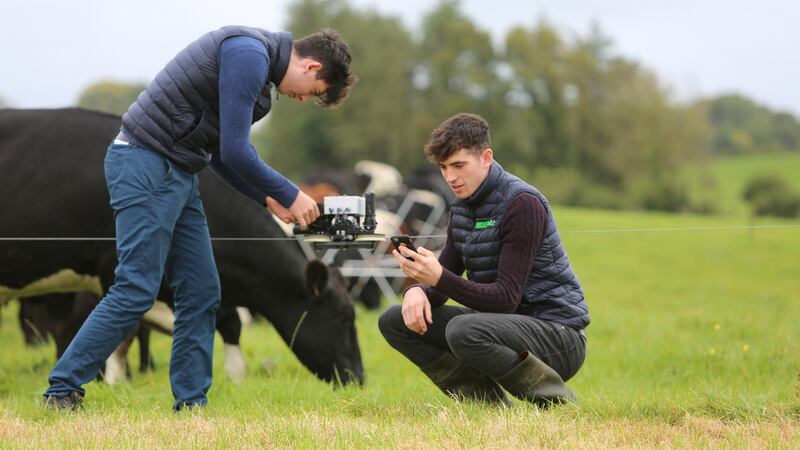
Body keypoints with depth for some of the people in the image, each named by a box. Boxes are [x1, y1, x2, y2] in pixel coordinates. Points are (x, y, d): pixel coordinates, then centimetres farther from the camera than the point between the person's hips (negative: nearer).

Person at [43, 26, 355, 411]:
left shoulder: (256, 62, 16)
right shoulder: (250, 54, -16)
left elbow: (220, 152, 21)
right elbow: (235, 152, -19)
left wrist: (269, 199, 14)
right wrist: (290, 196, -7)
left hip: (176, 174, 10)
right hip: (147, 166, -10)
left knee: (201, 292, 7)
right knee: (136, 291, -10)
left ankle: (191, 404, 10)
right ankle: (61, 392, -3)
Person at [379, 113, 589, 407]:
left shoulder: (523, 204, -18)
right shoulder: (462, 207, 9)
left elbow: (506, 298, -23)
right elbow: (445, 278, 10)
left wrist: (439, 277, -33)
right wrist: (418, 291, -15)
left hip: (558, 332, -9)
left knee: (464, 331, -36)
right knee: (394, 321, 0)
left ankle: (555, 401, -16)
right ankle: (489, 402, -5)